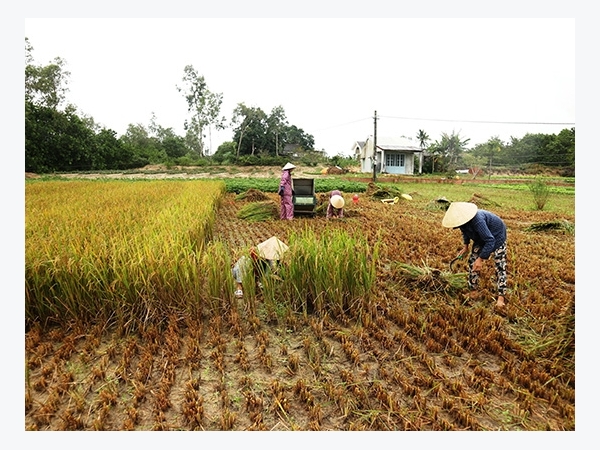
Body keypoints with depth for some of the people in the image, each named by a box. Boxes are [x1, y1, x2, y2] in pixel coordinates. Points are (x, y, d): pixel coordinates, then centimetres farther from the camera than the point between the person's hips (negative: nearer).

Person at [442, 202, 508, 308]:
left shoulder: (477, 221, -43)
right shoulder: (463, 220, -19)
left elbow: (490, 240, -39)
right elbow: (466, 231, 7)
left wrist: (481, 259, -37)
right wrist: (466, 246, 2)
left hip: (496, 236, -7)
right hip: (481, 238, 7)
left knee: (500, 266, -10)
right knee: (472, 261, 2)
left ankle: (501, 297, -4)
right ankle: (473, 291, 10)